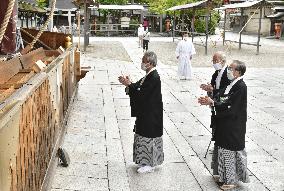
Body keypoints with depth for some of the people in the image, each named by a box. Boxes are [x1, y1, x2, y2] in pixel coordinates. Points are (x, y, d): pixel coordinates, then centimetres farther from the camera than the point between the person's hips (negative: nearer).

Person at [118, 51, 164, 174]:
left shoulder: (154, 78, -21)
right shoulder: (149, 75, 9)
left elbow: (142, 94, -24)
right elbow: (139, 86, 11)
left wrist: (128, 84, -20)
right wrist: (128, 83, -4)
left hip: (151, 114, -10)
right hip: (145, 112, 10)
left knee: (148, 136, -1)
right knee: (143, 135, 17)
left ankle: (149, 165, 12)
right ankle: (145, 161, 30)